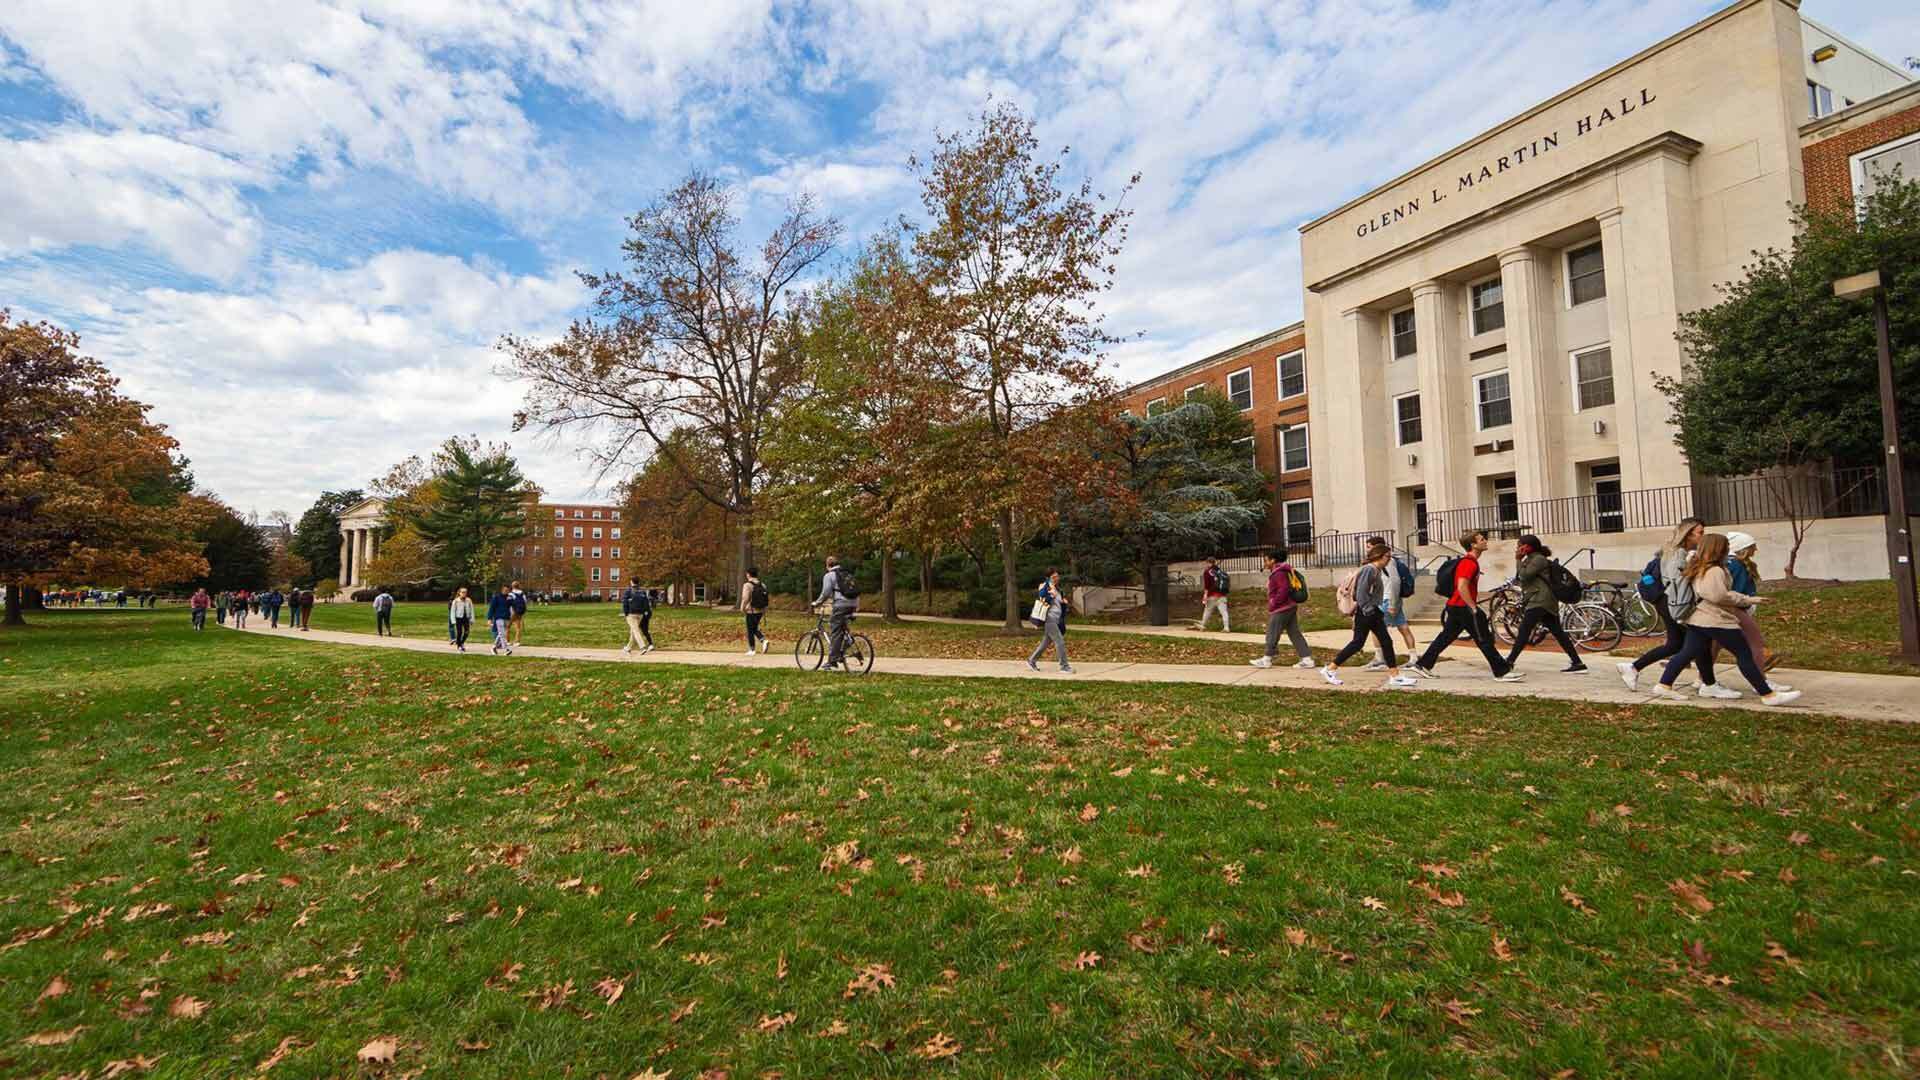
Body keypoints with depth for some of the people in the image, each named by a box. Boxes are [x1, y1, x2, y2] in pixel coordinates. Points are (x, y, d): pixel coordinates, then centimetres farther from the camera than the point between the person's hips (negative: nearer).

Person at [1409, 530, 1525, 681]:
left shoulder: (1468, 561, 16)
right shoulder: (1469, 563, -17)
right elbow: (1462, 587, -27)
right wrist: (1474, 608, -22)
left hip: (1455, 606, 10)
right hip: (1463, 608, -10)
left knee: (1446, 637, 12)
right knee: (1485, 640, -2)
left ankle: (1422, 665, 13)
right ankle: (1502, 672, 5)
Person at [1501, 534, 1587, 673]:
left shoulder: (1539, 559, -8)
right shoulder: (1531, 559, 20)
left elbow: (1525, 575, -17)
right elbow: (1524, 578, 16)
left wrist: (1518, 560, -8)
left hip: (1540, 601, -10)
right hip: (1541, 600, 10)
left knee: (1523, 631, -14)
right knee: (1558, 633, 10)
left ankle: (1509, 662, -18)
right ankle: (1578, 663, 11)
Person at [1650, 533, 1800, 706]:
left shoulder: (1695, 568, 11)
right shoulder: (1714, 571, -17)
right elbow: (1721, 596, -20)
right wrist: (1749, 600, -13)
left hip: (1696, 619, 9)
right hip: (1717, 621, -9)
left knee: (1688, 653, 10)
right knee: (1745, 655, -1)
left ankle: (1664, 686, 7)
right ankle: (1768, 695, 4)